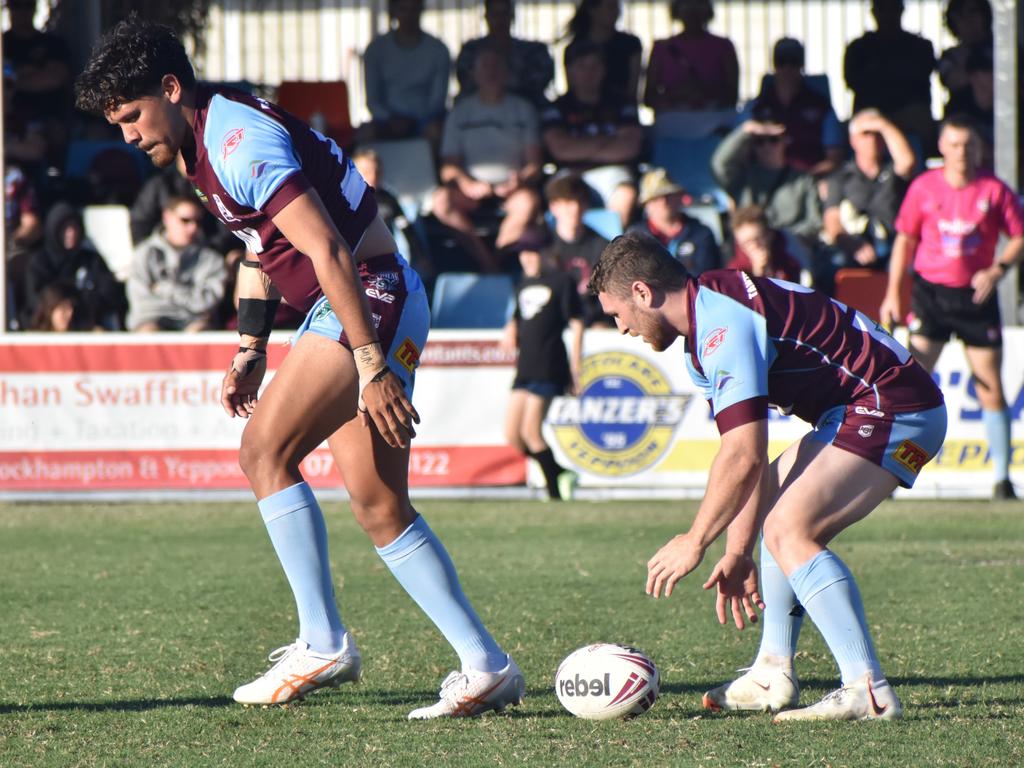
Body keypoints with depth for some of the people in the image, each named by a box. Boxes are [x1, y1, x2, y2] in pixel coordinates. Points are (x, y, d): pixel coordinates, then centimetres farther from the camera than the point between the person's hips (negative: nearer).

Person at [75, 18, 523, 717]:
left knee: (265, 450, -14)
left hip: (370, 294, -10)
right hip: (378, 308, 10)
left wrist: (370, 365, -27)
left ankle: (324, 644, -9)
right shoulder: (207, 142, 12)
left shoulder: (239, 142, -20)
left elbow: (329, 252, -25)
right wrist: (251, 350, 19)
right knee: (381, 509, 6)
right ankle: (487, 667, 6)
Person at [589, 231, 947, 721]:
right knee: (769, 505, 23)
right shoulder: (704, 332, 14)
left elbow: (744, 456, -23)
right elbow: (746, 457, 15)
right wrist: (738, 552, 12)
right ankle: (774, 676, 21)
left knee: (787, 529, -21)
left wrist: (695, 542, -13)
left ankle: (868, 693, -27)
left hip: (894, 407, -12)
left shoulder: (723, 323, -20)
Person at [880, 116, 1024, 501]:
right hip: (930, 292, 0)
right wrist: (893, 294, 6)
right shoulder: (924, 187, 0)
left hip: (976, 295, 0)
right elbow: (905, 239, 8)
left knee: (991, 389, 1)